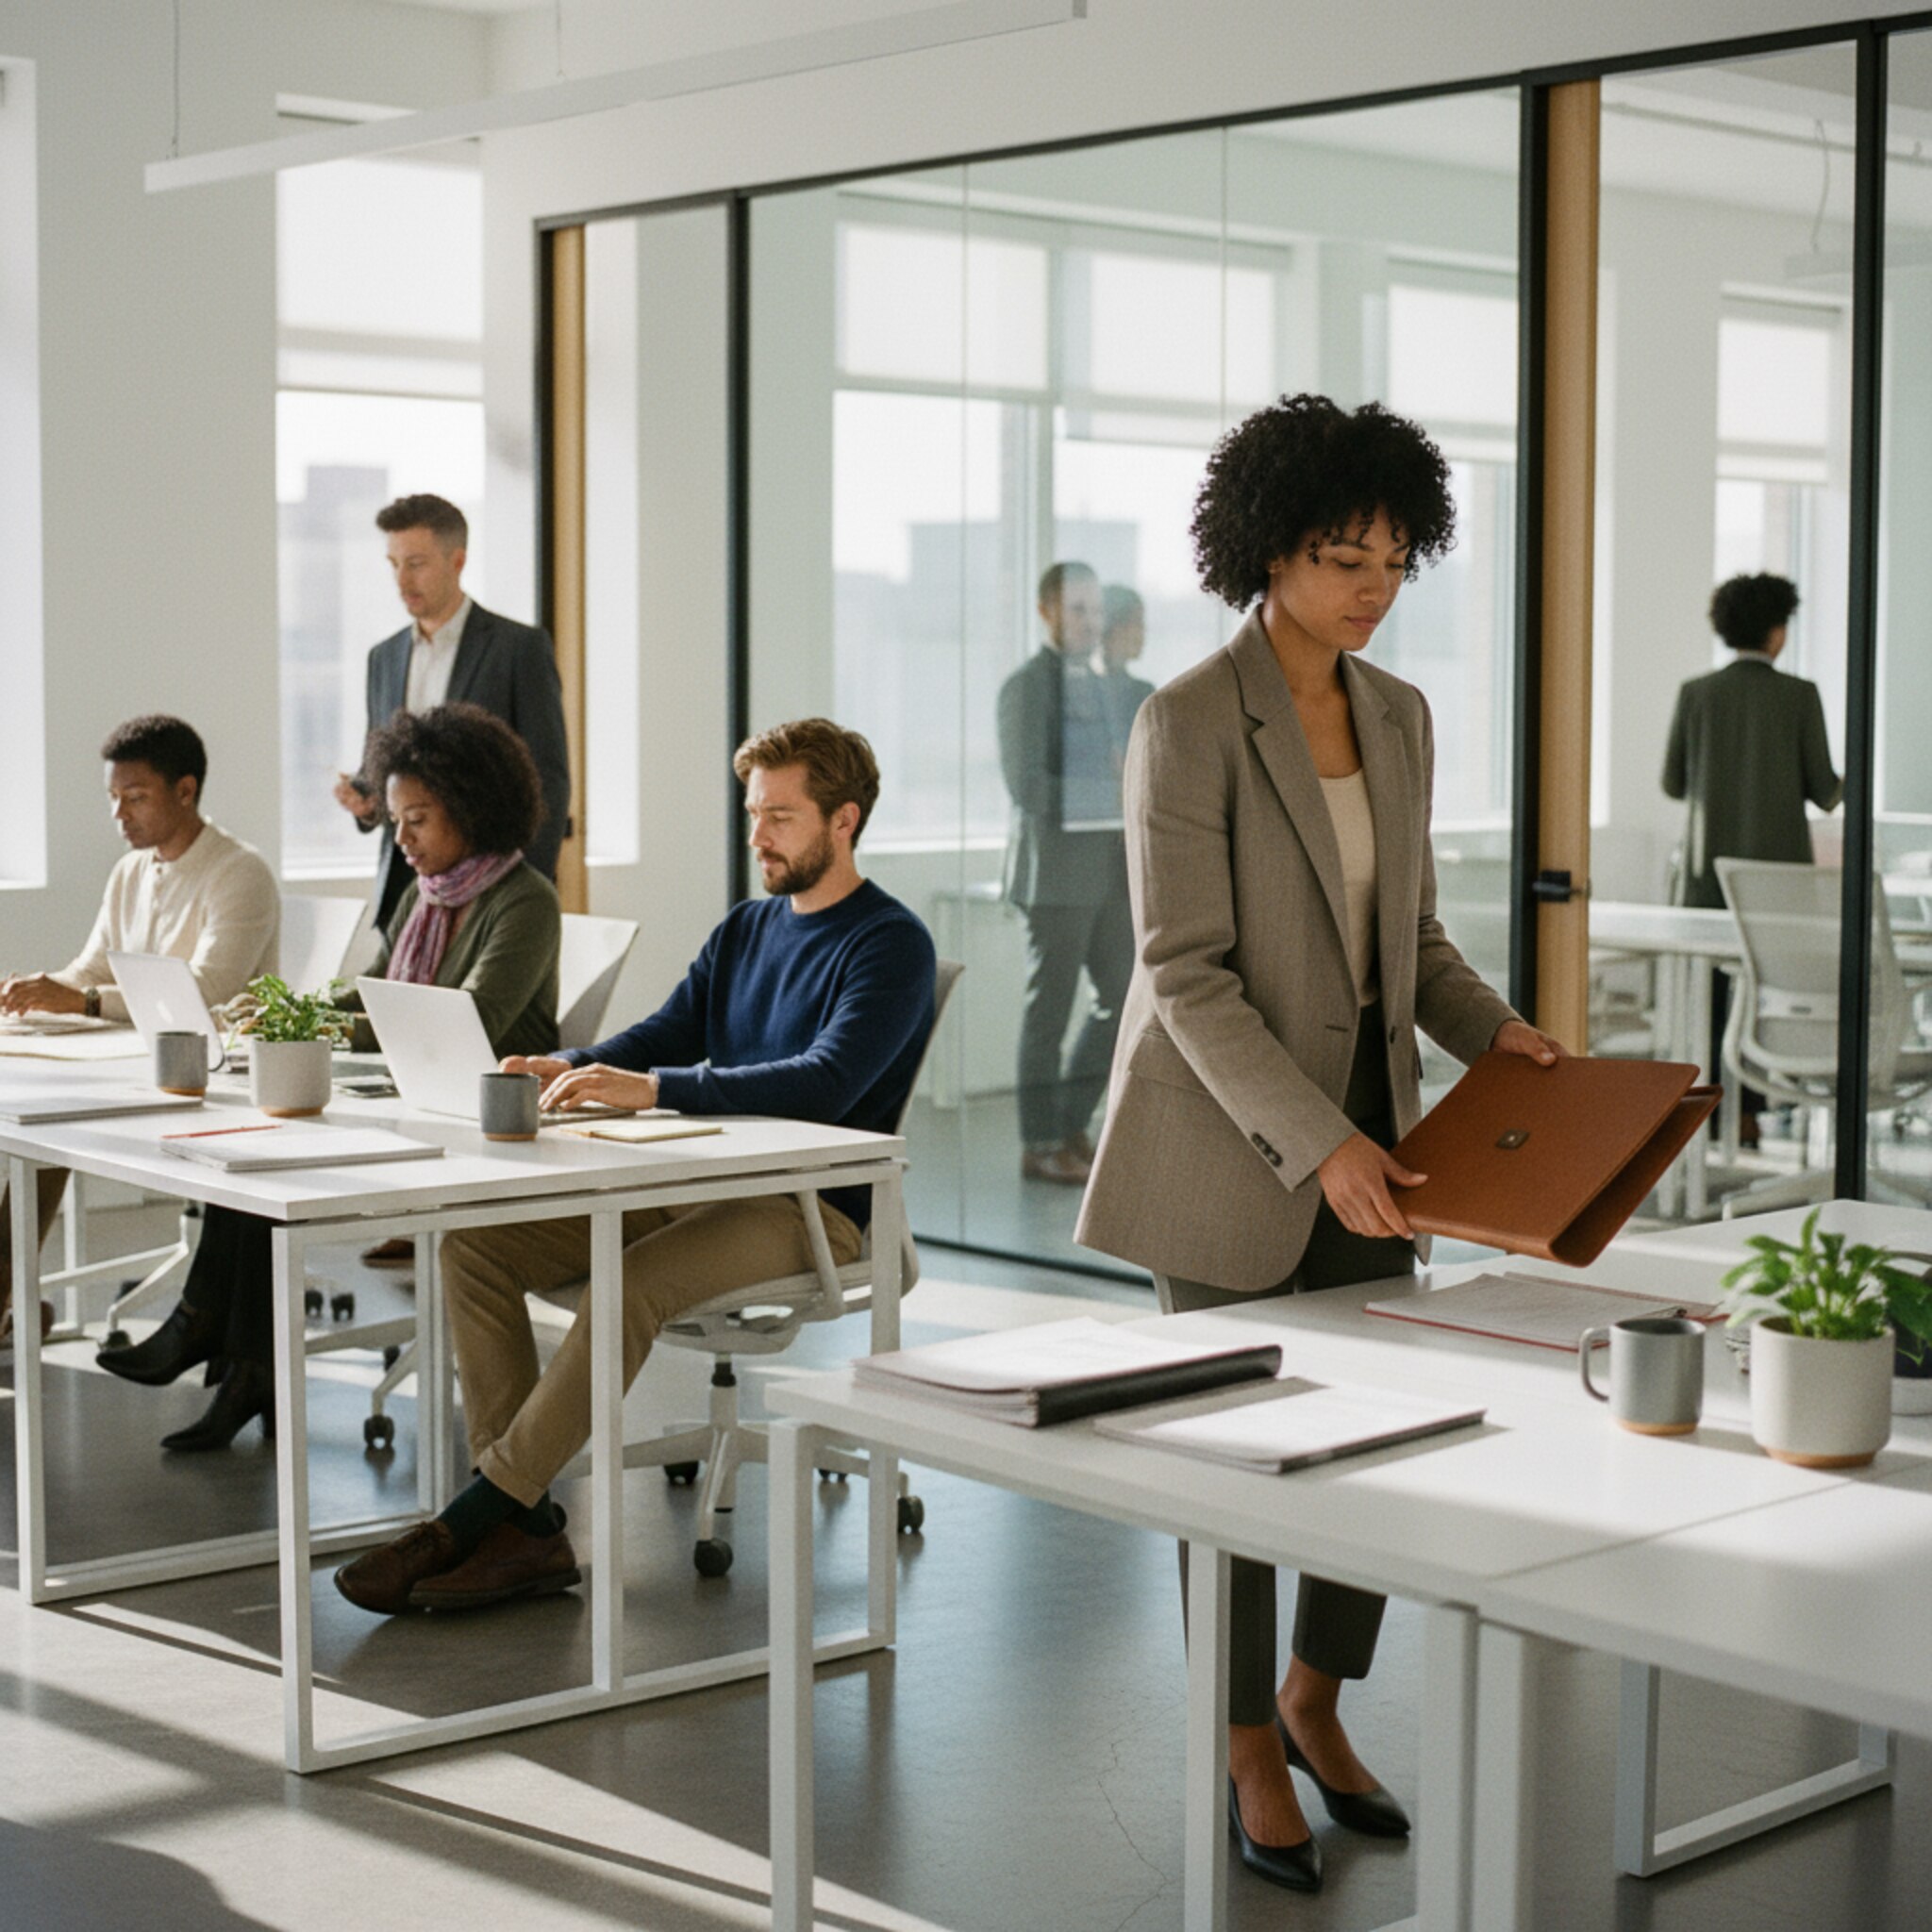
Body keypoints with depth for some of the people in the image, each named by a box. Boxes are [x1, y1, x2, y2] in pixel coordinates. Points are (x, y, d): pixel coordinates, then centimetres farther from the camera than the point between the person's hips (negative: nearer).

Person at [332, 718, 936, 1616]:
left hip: (813, 1206, -8)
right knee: (474, 1239, -10)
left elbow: (826, 1084, -23)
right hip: (700, 1185, 8)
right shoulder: (747, 928, 19)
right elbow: (664, 1033, 14)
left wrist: (652, 1088, -31)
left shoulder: (891, 944, -7)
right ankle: (524, 1530, -16)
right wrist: (569, 1070, -10)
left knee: (632, 1285, -35)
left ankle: (465, 1523, -25)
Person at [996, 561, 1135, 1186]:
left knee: (1125, 995, 6)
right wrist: (1111, 792, -18)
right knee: (1050, 1006, -2)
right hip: (1056, 868, -8)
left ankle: (1070, 1123, 17)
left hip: (1106, 869, 8)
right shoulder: (1027, 686, -8)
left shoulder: (1095, 687, 19)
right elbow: (1028, 785, -17)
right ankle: (1041, 1145, 7)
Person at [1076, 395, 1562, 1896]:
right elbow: (1187, 976, -18)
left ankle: (1314, 1700, 30)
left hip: (1367, 1122, 6)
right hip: (1231, 1139, -6)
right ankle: (1252, 1756, 23)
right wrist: (1317, 1145, -24)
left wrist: (1490, 1028, -2)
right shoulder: (1192, 721, -14)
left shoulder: (1399, 717, 7)